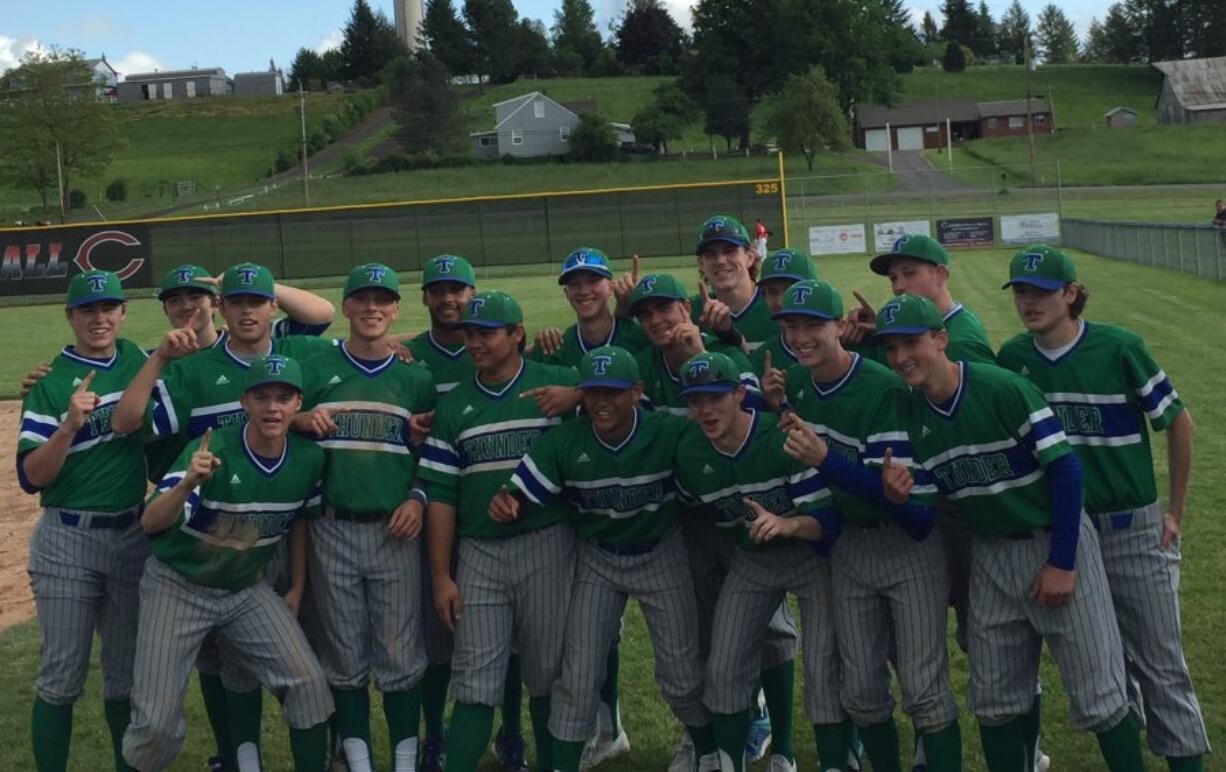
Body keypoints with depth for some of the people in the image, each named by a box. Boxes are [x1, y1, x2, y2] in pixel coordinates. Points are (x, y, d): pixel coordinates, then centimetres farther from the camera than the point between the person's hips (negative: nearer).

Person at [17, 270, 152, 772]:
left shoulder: (137, 360, 6)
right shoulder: (50, 382, -7)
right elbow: (31, 477, -11)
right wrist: (70, 424, -26)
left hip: (133, 536, 4)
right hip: (68, 541, -4)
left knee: (127, 674, 13)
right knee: (61, 679, 1)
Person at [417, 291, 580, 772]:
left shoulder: (562, 386, 1)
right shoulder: (452, 406, 9)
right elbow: (440, 494, 6)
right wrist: (440, 576, 2)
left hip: (547, 546, -2)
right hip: (479, 552, 2)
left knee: (547, 671, 7)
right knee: (475, 681, 2)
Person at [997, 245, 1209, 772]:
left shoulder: (1118, 348, -12)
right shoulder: (1013, 358, -3)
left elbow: (1178, 421, -3)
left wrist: (1175, 511, 0)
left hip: (1133, 529, -3)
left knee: (1160, 662, 4)